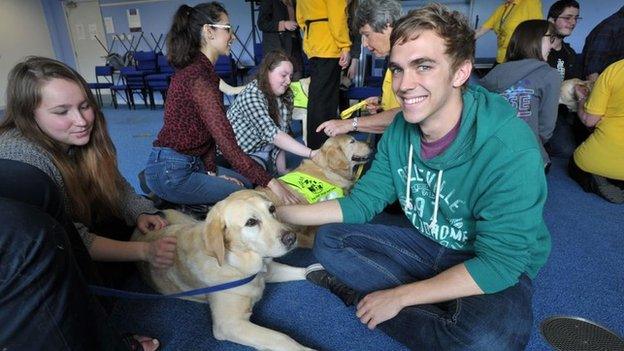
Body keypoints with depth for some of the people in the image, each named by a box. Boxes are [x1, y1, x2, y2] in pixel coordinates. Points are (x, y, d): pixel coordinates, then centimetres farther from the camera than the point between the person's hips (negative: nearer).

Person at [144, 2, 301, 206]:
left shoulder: (199, 69, 9)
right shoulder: (198, 77, -23)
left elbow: (211, 132, 6)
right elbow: (227, 143, -29)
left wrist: (212, 171, -1)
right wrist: (270, 183, -29)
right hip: (171, 173, -9)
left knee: (246, 181, 17)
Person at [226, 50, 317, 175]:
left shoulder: (285, 96, 1)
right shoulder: (252, 95, -23)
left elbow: (281, 134, 1)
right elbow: (272, 134, -34)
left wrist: (282, 171, -7)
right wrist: (311, 153, -39)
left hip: (265, 153, 7)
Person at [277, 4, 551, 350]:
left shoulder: (511, 152, -28)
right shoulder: (400, 130, -9)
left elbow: (499, 263, -26)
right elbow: (361, 203, -4)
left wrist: (398, 297, -23)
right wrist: (281, 211, -12)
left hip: (498, 266, -4)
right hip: (425, 244, 5)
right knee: (328, 240, -7)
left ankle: (357, 289, -14)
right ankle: (440, 309, -11)